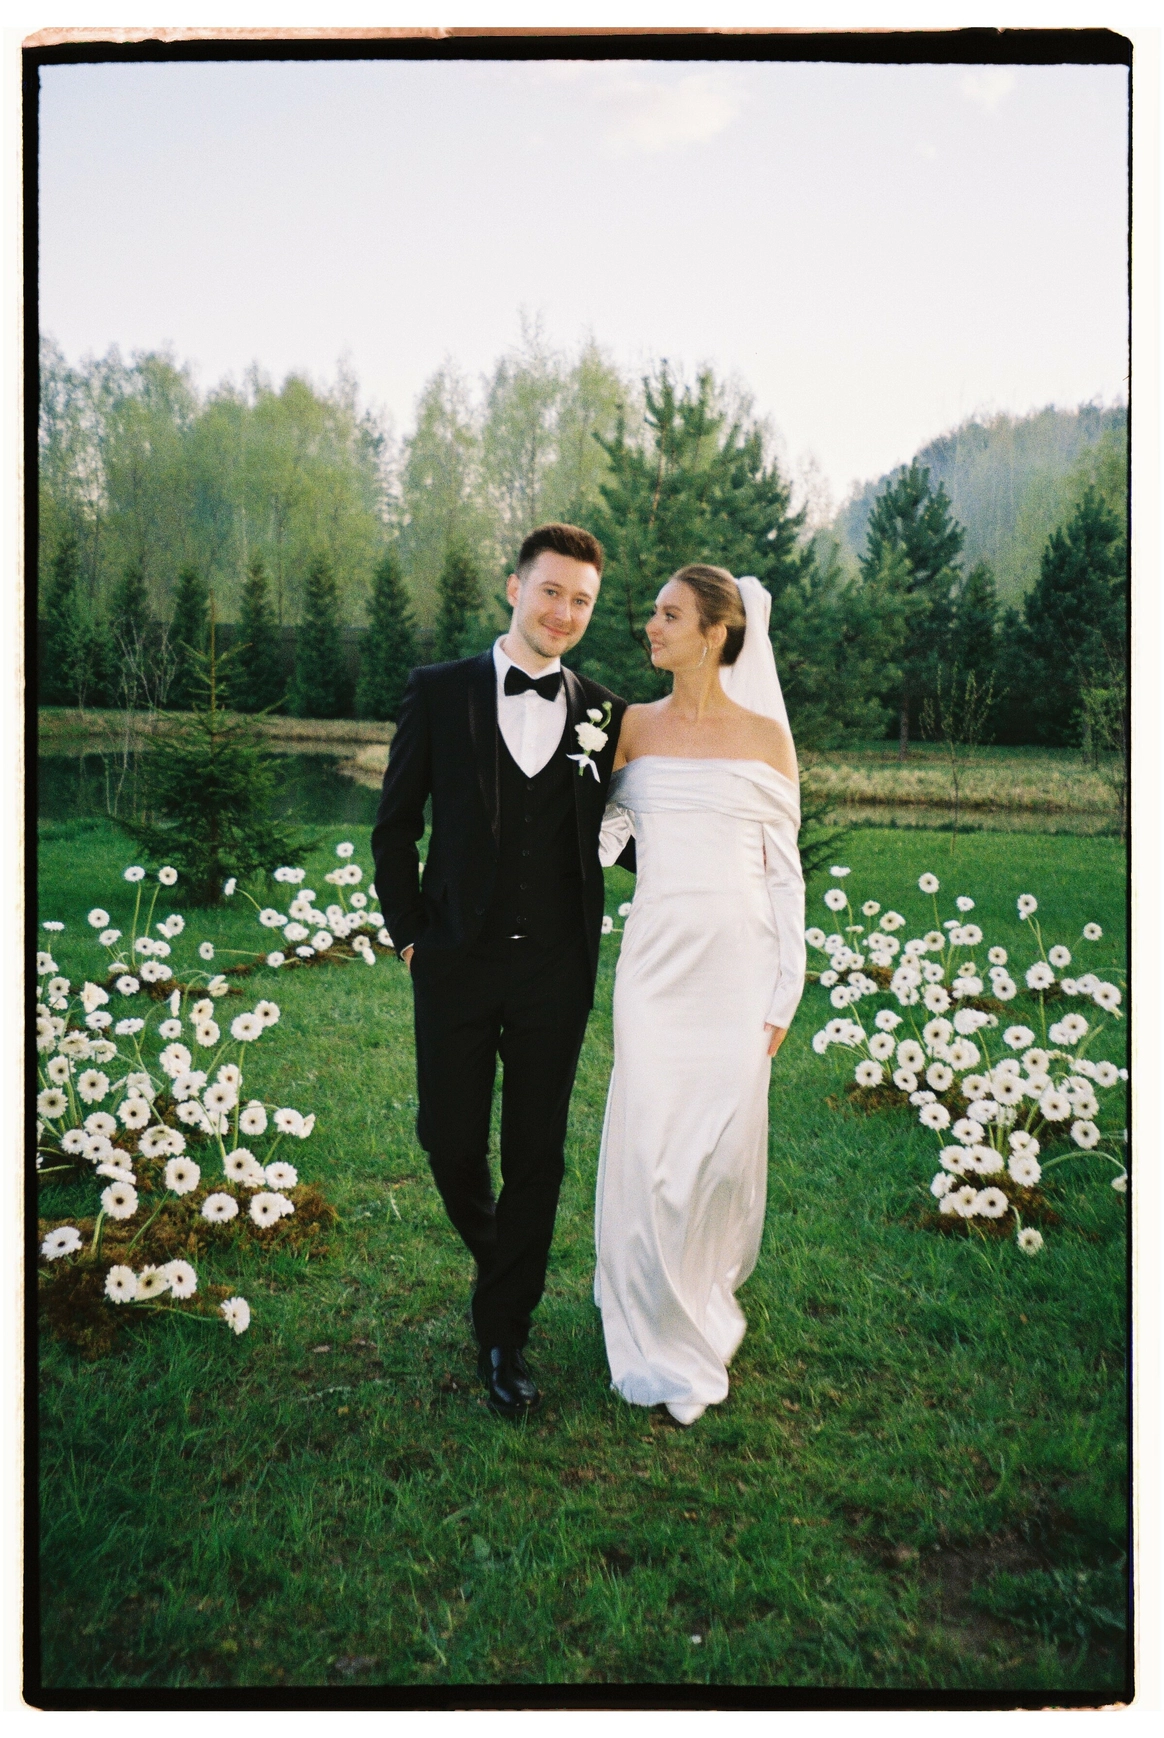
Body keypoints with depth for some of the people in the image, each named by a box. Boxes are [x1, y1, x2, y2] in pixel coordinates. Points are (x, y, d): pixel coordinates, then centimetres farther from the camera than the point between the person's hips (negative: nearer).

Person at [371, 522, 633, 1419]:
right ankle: (495, 1255, 42)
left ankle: (505, 1331, 25)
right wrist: (409, 933, 2)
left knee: (537, 1156, 8)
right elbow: (395, 825, 6)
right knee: (449, 1141, 8)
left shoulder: (606, 714, 4)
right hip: (456, 964, 0)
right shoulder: (439, 693, 1)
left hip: (556, 972, 1)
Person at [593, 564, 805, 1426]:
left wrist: (785, 990, 0)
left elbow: (785, 870, 3)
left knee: (728, 1139, 6)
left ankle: (709, 1296, 32)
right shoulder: (635, 727, 6)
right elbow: (600, 832, 8)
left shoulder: (765, 737, 2)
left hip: (739, 958, -1)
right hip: (657, 955, 1)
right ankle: (662, 1332, 22)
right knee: (649, 1140, 2)